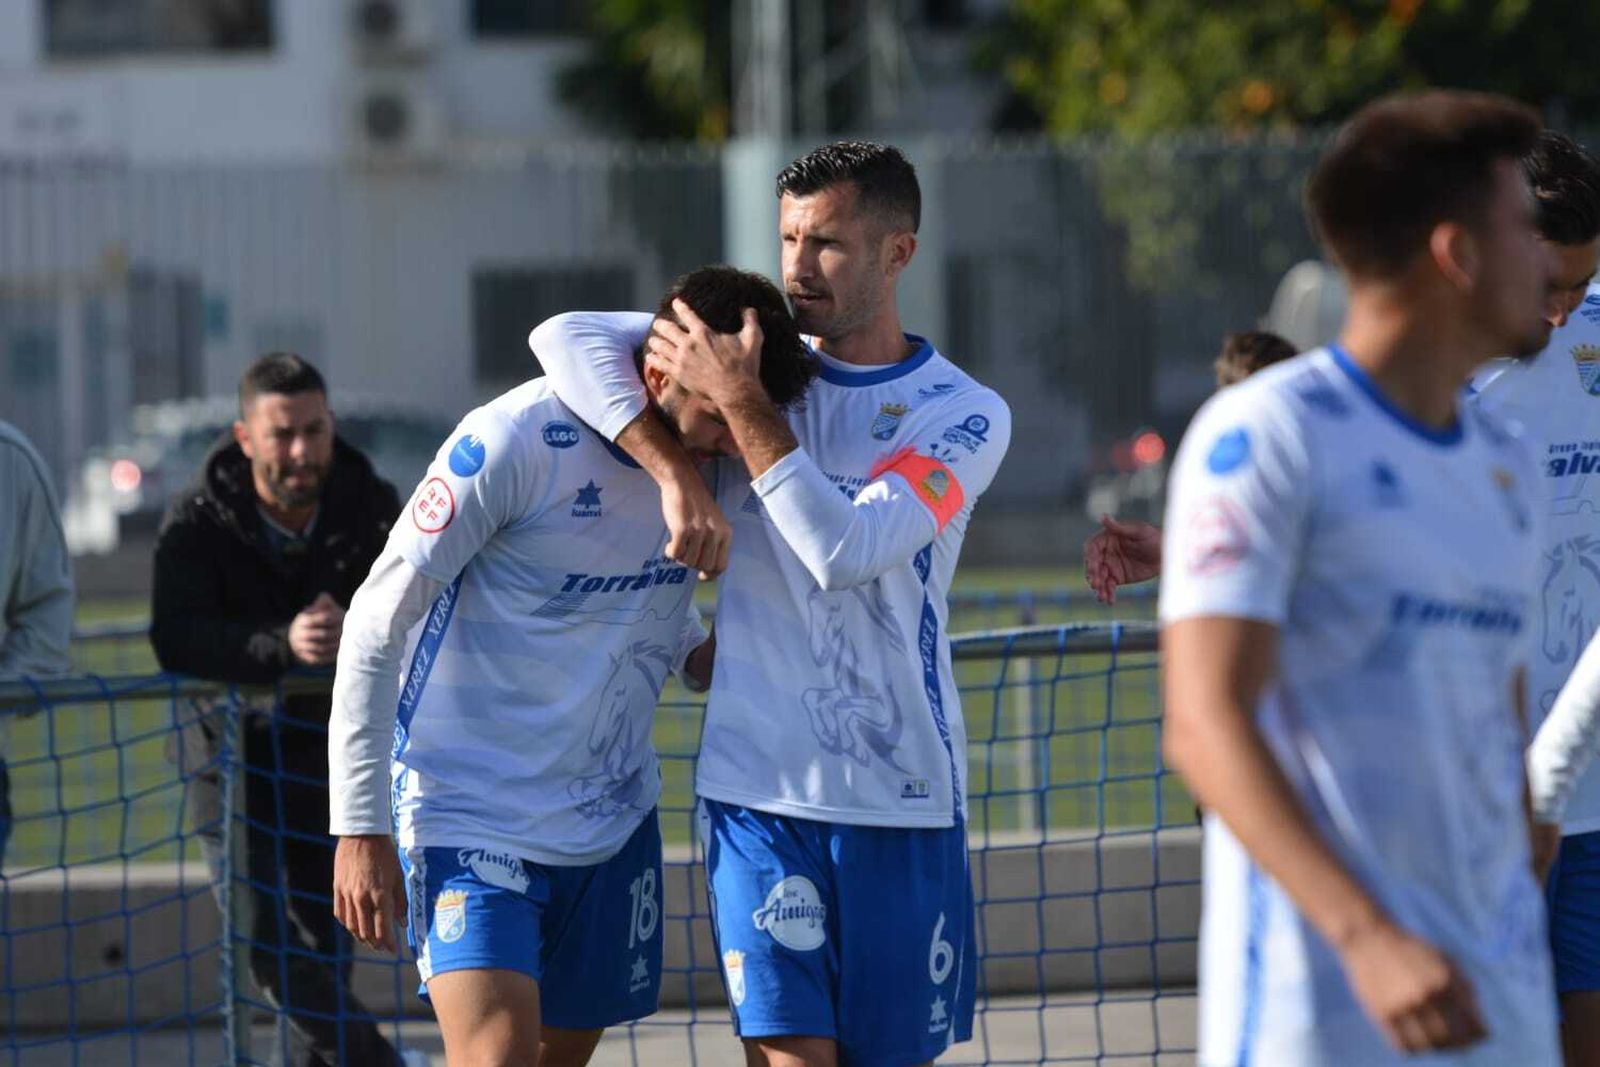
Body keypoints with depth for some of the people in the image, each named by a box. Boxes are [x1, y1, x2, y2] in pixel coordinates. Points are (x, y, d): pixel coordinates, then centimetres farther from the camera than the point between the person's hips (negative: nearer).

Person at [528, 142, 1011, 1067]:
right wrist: (678, 474, -15)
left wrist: (740, 405, -16)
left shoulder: (964, 415, -1)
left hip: (903, 796, 0)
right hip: (760, 788, 0)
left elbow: (846, 550, -16)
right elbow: (570, 340, -4)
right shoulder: (750, 357, 7)